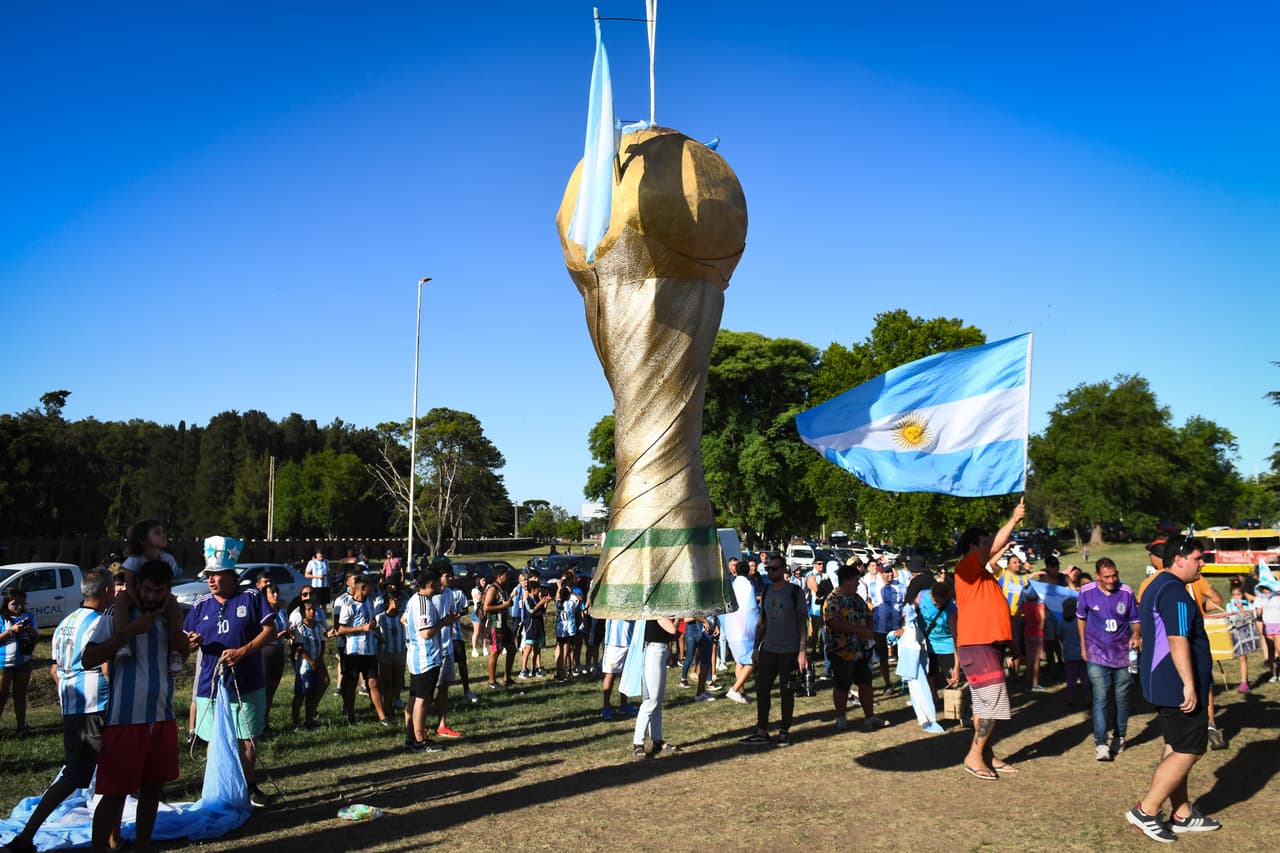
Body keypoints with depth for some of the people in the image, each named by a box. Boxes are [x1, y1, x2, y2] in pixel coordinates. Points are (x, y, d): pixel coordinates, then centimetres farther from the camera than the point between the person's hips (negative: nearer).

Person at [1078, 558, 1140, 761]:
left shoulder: (1126, 592, -5)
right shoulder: (1087, 592, -6)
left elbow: (1136, 619, 6)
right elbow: (1081, 618, 10)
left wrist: (1136, 635, -14)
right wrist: (1083, 646, 11)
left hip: (1122, 653, 2)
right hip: (1097, 654, -2)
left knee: (1121, 697, 11)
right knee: (1101, 698, -10)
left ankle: (1119, 738, 29)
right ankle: (1100, 743, -10)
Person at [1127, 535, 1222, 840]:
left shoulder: (1158, 586, 16)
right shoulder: (1174, 591, -18)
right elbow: (1178, 641, -25)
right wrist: (1189, 684, -24)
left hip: (1164, 684, 11)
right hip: (1177, 685, -11)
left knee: (1176, 750, 15)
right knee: (1188, 752, -4)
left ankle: (1182, 815, 22)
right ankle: (1145, 811, -2)